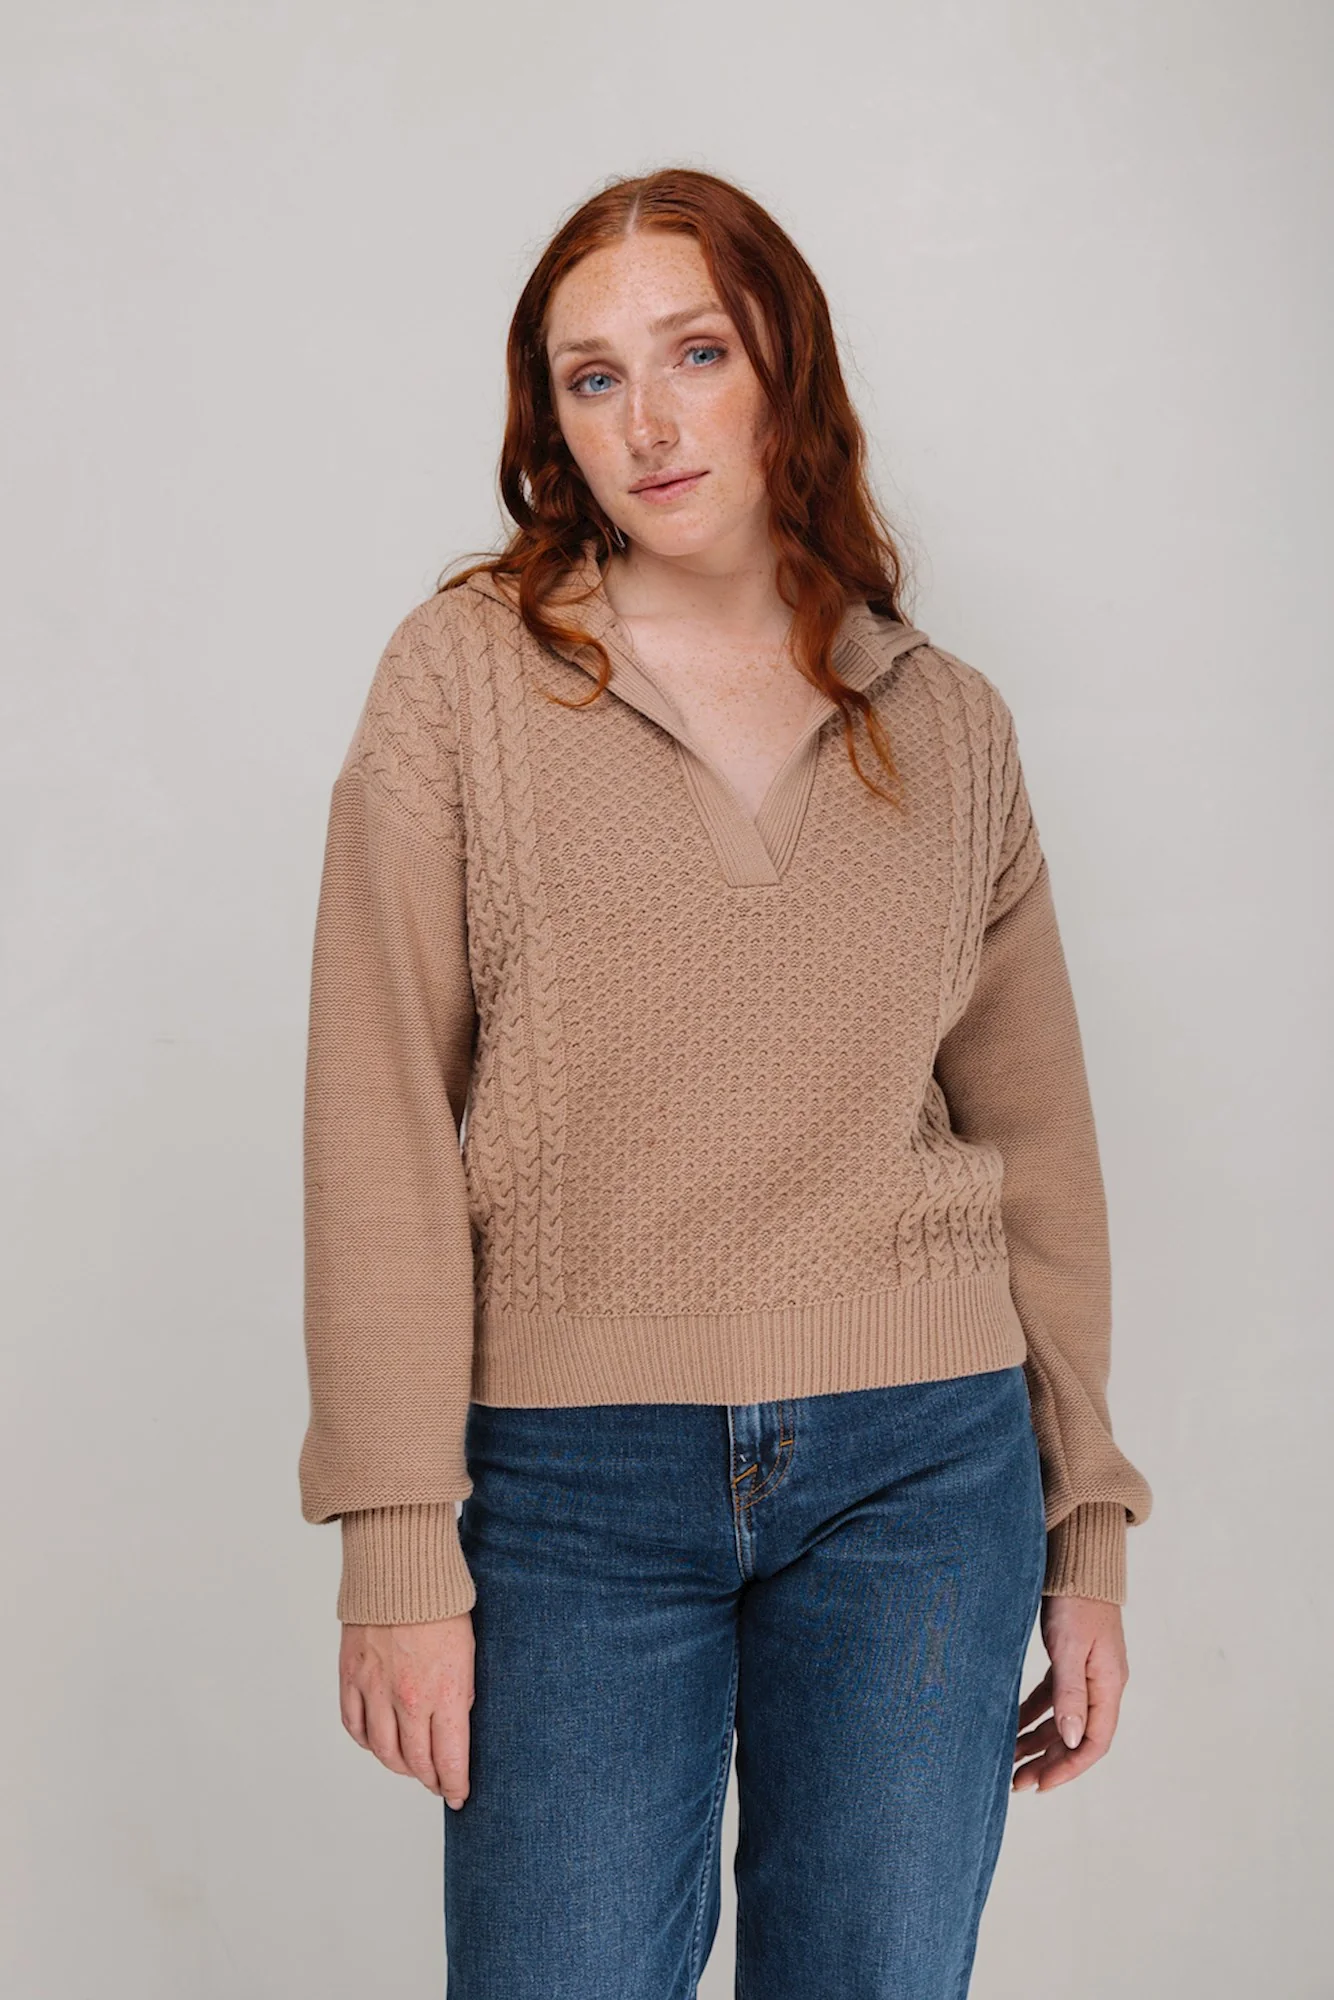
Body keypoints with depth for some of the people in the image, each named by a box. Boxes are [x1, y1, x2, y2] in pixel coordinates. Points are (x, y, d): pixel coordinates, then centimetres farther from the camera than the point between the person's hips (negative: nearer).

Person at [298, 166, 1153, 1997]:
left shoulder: (951, 725, 7)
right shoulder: (464, 676, -1)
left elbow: (1036, 1144, 11)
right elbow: (380, 1121, -5)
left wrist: (1088, 1529, 10)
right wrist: (402, 1542, -10)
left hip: (926, 1462, 2)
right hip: (578, 1482, -2)